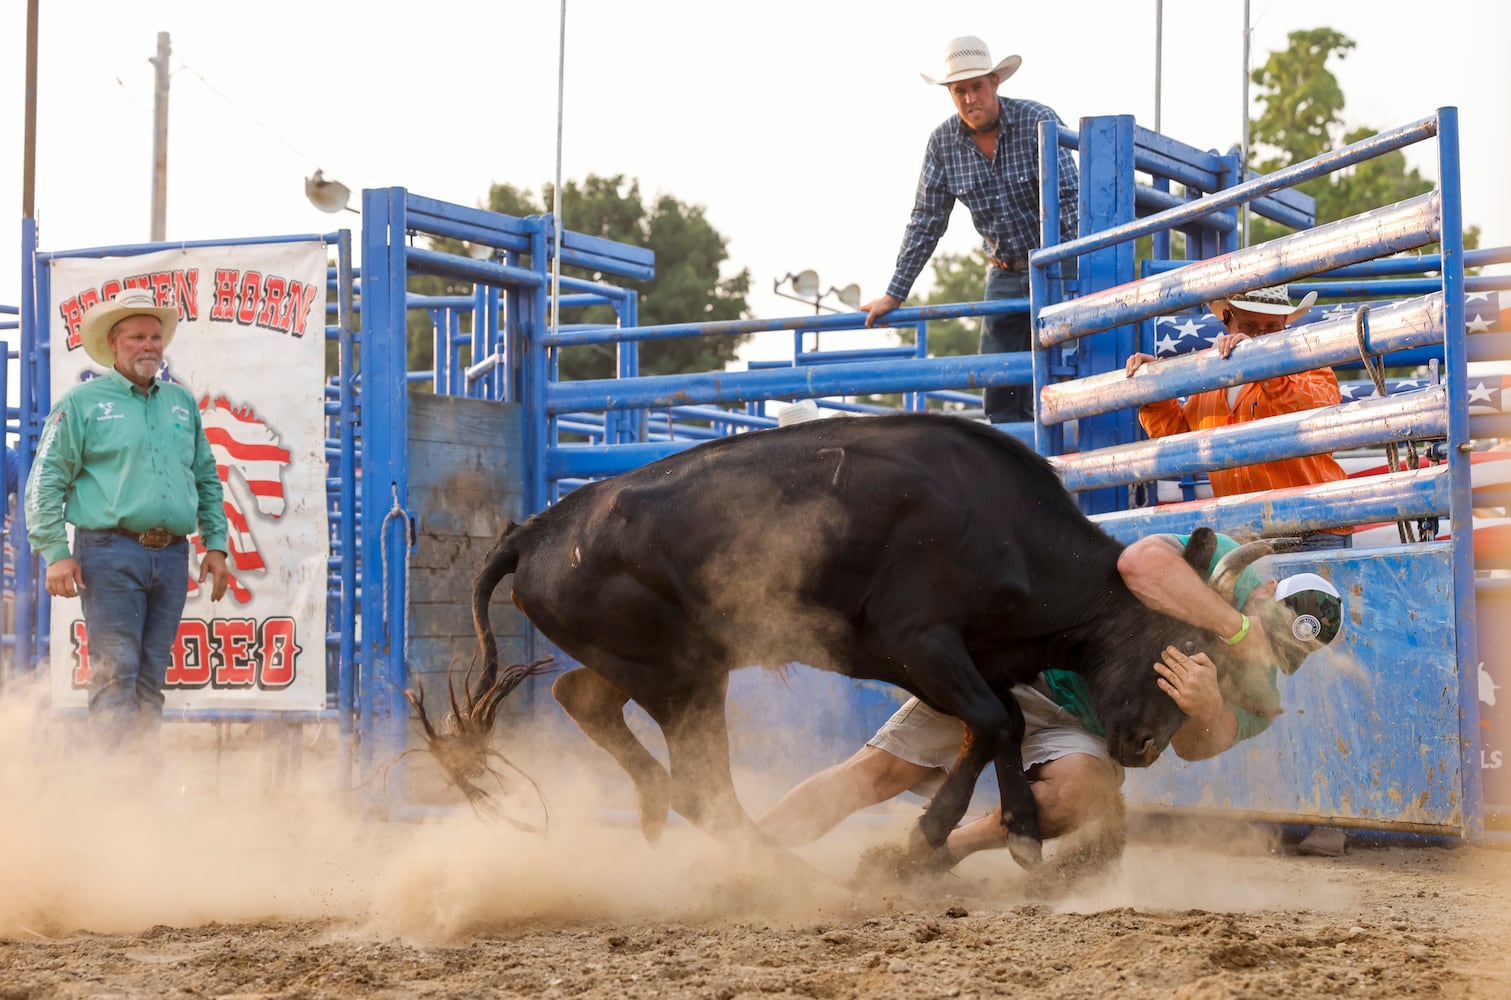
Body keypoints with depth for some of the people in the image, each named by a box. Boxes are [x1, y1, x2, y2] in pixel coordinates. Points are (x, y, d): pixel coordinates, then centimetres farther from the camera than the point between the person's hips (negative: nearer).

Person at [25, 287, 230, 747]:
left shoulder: (182, 403, 18)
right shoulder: (82, 403, 3)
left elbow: (207, 479, 24)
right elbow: (45, 481, -1)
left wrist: (215, 544, 14)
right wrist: (56, 553, -10)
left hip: (171, 555, 5)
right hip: (110, 552, -5)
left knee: (151, 679, 7)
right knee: (116, 675, -10)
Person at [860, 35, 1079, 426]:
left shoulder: (1037, 122, -14)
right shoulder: (943, 143, -2)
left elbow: (1068, 199, -19)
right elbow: (926, 222, 5)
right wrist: (894, 295, 3)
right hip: (1003, 276, 4)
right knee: (998, 398, 1)